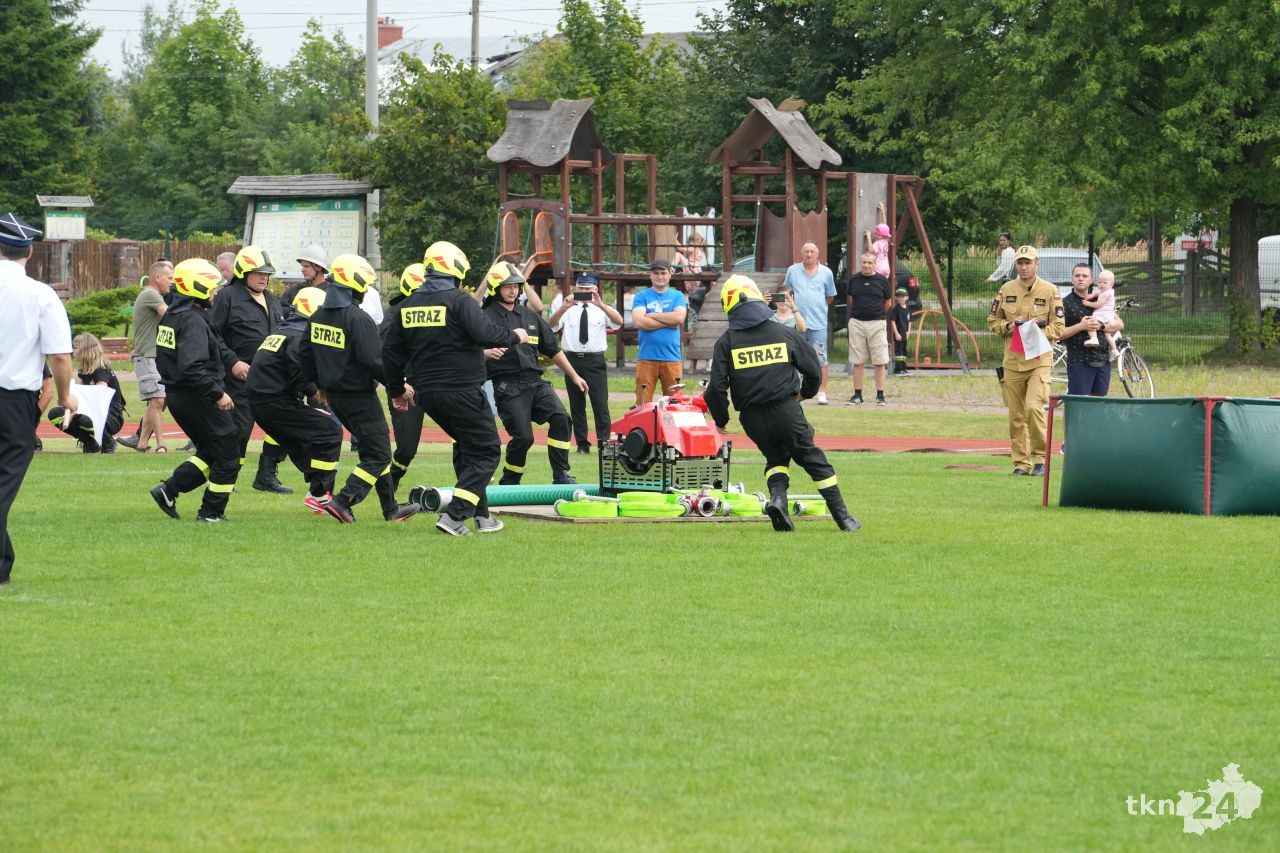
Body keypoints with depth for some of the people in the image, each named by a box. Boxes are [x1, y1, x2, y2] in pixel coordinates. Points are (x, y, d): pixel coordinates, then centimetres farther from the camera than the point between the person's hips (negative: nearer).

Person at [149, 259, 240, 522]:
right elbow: (192, 367, -30)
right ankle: (211, 512, 6)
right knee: (227, 453, 3)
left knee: (209, 450, 20)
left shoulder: (171, 316, 11)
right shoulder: (193, 321, -20)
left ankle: (169, 490, 10)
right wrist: (217, 394, -23)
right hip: (197, 398, -10)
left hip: (176, 396, 10)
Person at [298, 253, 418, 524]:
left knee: (375, 450, 19)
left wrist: (318, 384, 24)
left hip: (335, 396, 9)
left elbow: (304, 355, 12)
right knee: (377, 454, -1)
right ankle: (342, 502, -12)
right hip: (359, 396, -9)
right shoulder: (358, 319, -20)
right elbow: (375, 361, -21)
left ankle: (391, 508, 23)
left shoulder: (318, 316, 5)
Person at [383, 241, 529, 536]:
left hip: (426, 393, 7)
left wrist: (397, 389, 26)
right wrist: (515, 336, -2)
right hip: (461, 391, -7)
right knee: (485, 451, 2)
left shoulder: (407, 305, 9)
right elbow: (486, 333, -22)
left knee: (466, 446, 24)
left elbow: (391, 350, 14)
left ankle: (481, 515, 23)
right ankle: (454, 515, -12)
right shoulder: (459, 300, -12)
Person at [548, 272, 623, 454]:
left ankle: (604, 443, -7)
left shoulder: (602, 309, 5)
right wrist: (563, 308, -24)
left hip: (595, 359, -2)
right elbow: (551, 325, -7)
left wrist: (601, 304, -28)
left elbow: (619, 321, -14)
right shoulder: (568, 310, 9)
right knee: (576, 404, 6)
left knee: (600, 403, -9)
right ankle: (582, 444, 12)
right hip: (573, 359, 2)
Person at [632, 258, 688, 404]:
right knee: (643, 403, -4)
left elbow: (679, 318, -7)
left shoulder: (677, 296, 12)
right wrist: (669, 322, -6)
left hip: (672, 357, 1)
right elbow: (638, 322, -8)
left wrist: (652, 316, -2)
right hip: (647, 357, -1)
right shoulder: (641, 296, 9)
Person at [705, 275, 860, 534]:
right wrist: (805, 393, 31)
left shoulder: (726, 342, -2)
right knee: (812, 459, 13)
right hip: (786, 412, -1)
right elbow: (813, 369, 9)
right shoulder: (784, 333, 2)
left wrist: (720, 419, 8)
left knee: (776, 456, 24)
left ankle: (777, 496, -5)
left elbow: (717, 387, -8)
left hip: (752, 418, 1)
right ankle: (842, 515, 12)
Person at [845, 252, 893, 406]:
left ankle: (880, 396, 1)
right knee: (857, 361, 4)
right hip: (856, 322, 2)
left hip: (877, 323, -2)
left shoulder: (881, 280, 0)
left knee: (879, 361, -2)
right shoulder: (854, 279, 5)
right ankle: (857, 395, 9)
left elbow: (888, 302, 11)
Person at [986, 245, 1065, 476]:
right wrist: (1008, 326, -7)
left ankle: (1040, 458, -4)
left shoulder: (1050, 291, 0)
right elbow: (992, 321, 13)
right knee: (1016, 414, 4)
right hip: (1013, 359, 3)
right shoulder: (1007, 289, 8)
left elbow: (1058, 329, -1)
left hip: (1039, 359, -3)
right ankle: (1021, 463, 12)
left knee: (1034, 407, -18)